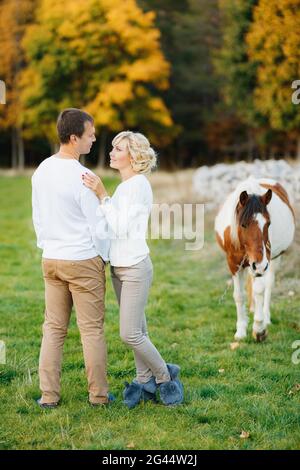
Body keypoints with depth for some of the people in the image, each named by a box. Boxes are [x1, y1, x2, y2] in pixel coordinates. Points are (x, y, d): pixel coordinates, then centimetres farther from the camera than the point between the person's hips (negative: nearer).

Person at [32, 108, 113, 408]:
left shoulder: (41, 172, 3)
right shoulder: (83, 178, -19)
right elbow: (97, 225, -12)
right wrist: (104, 256, 3)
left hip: (51, 260, 6)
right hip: (84, 261, -6)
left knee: (53, 327, 11)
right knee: (92, 329, 4)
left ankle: (48, 394, 12)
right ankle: (98, 394, 12)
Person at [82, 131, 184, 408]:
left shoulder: (138, 185, -16)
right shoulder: (124, 186, 13)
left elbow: (121, 228, -22)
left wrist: (101, 194, -25)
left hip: (135, 267, -9)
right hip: (119, 267, 9)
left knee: (130, 333, -7)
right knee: (136, 331, 13)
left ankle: (165, 376, 11)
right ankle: (145, 381, 20)